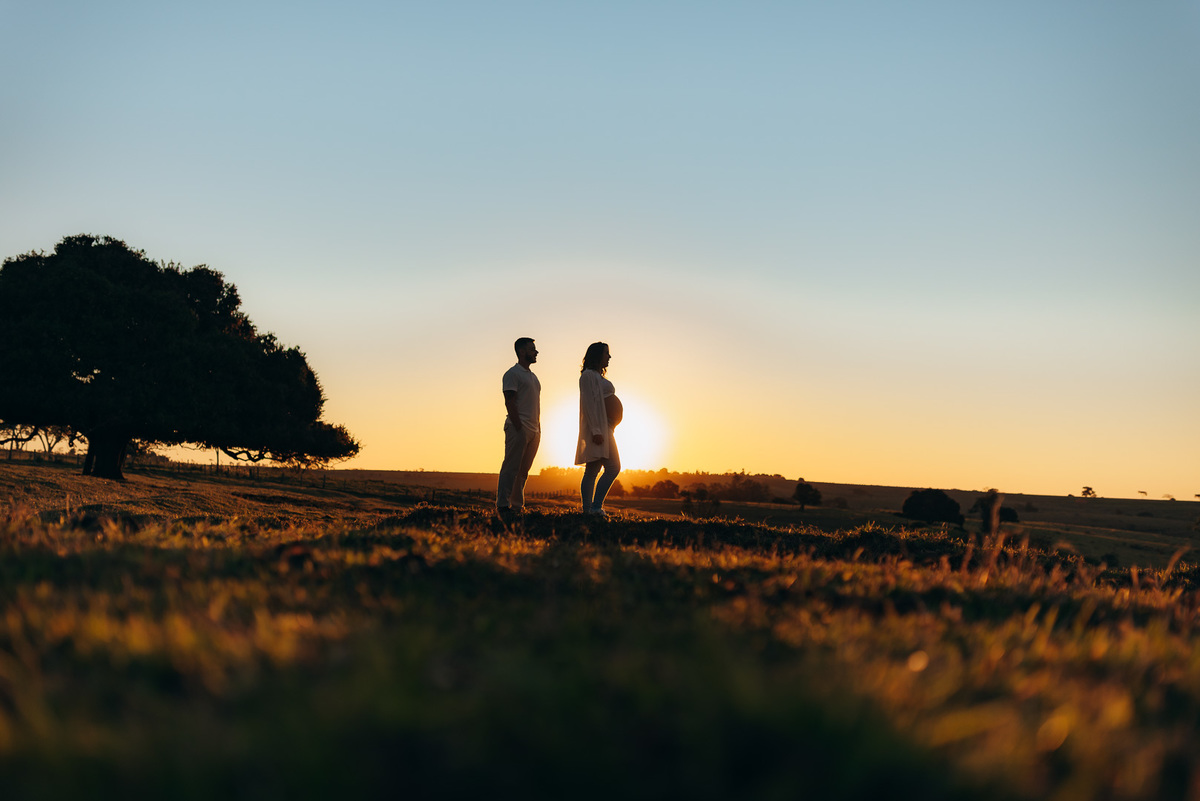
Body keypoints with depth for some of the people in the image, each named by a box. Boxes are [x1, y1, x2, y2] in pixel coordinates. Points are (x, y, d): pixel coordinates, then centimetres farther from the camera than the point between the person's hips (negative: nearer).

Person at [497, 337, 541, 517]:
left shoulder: (532, 376, 22)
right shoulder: (513, 374, -4)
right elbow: (509, 402, -13)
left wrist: (538, 428, 14)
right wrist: (519, 428, -19)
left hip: (534, 430, 8)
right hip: (518, 428, -8)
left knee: (523, 470, 9)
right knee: (511, 468, -9)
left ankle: (517, 505, 12)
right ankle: (503, 506, -9)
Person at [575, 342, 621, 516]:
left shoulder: (598, 376, 22)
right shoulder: (588, 375, -8)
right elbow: (589, 403, -16)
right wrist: (596, 430, -23)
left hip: (603, 428, 10)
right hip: (596, 428, -10)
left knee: (592, 470, 6)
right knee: (612, 467, -15)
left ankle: (588, 509, 5)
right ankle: (595, 507, -17)